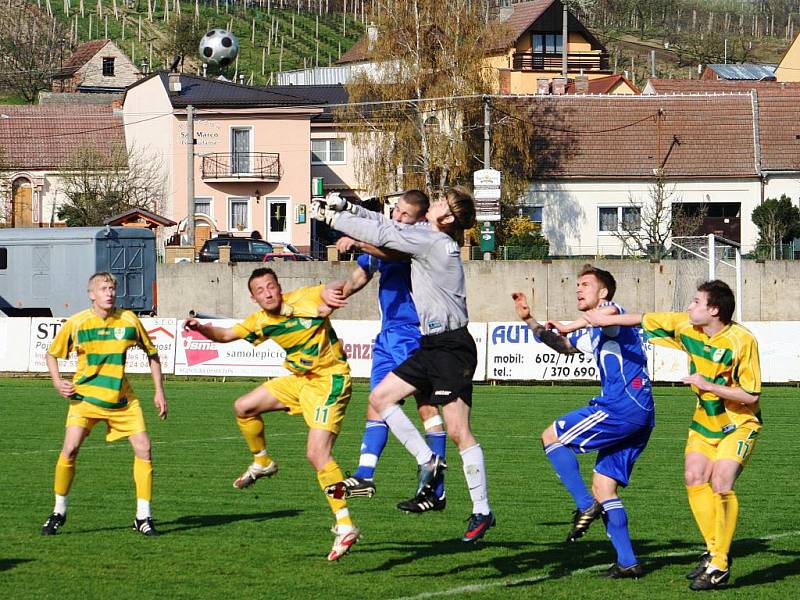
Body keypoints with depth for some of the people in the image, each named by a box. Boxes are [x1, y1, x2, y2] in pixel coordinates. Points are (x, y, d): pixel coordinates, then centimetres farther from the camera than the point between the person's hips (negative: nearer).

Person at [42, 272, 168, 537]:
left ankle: (143, 517, 2)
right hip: (85, 395, -2)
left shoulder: (129, 320, -3)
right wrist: (57, 382, -7)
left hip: (121, 399, 2)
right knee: (70, 449, -17)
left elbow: (151, 353, 10)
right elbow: (51, 354, 9)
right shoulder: (76, 323, -6)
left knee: (143, 447, -9)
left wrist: (159, 391, 5)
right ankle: (59, 512, 1)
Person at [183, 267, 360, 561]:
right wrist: (201, 328, -5)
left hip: (329, 380, -8)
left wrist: (330, 298, -51)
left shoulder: (303, 299, -18)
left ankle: (345, 526, -18)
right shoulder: (261, 322, 3)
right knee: (243, 407, 9)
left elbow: (339, 286, -28)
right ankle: (262, 463, 32)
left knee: (317, 454, -20)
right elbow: (225, 334, 14)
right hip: (299, 379, 8)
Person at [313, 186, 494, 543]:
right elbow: (387, 226, 19)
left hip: (452, 347, -10)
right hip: (432, 345, 10)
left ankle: (482, 511, -3)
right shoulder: (427, 236, 11)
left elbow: (382, 234, -15)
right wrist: (346, 208, 8)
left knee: (458, 431, -9)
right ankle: (428, 463, 8)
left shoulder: (435, 241, -15)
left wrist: (330, 217, -8)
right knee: (380, 397, 6)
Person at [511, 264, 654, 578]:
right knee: (603, 487, 9)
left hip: (624, 404, -10)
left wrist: (570, 327, -33)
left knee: (551, 437, -3)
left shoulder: (610, 311, -4)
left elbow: (610, 313, -32)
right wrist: (530, 321, 29)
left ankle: (586, 505, -10)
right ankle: (627, 562, 4)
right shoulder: (591, 329, 26)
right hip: (639, 414, 10)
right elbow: (564, 346, 41)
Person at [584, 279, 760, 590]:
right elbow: (647, 320, 8)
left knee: (720, 482, -20)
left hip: (738, 424, -7)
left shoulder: (742, 341, -25)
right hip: (704, 421, 7)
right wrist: (606, 319, 11)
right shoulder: (686, 326, -7)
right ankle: (714, 550, 8)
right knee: (694, 477, -7)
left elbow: (751, 394, -23)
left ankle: (720, 565, -12)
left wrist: (707, 385, -25)